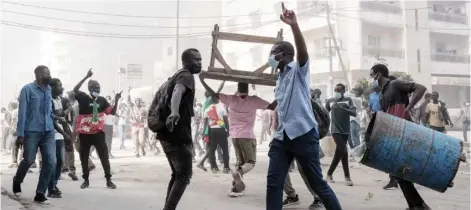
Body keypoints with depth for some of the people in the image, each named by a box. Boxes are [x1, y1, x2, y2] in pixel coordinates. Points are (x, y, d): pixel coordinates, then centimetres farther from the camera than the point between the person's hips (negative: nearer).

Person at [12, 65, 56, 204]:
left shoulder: (48, 89, 11)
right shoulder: (28, 89, -5)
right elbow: (22, 112, -8)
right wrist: (20, 134, -11)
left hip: (48, 132, 5)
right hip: (32, 132, -5)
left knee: (51, 162, -3)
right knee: (29, 160, 5)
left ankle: (40, 194, 8)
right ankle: (17, 181, 37)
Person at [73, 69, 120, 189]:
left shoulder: (102, 100, 6)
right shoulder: (83, 98, -4)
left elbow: (112, 112, 8)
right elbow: (75, 90, -24)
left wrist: (116, 100, -6)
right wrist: (86, 77, -28)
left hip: (98, 133, 2)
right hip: (84, 133, -2)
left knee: (104, 157, 2)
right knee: (84, 158, 9)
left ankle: (108, 180, 11)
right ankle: (86, 180, 24)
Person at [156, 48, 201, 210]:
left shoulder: (179, 76, 20)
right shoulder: (187, 76, -11)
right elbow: (177, 92, -32)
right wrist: (174, 112, -52)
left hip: (168, 134, 10)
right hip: (178, 135, -10)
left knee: (177, 174, 18)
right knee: (184, 175, -5)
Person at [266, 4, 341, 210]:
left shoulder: (299, 70, 0)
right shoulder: (280, 78, 21)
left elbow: (303, 50, -22)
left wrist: (294, 24, -34)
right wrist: (277, 134, 21)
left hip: (303, 134, -7)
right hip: (282, 137, 7)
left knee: (317, 183, 2)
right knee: (273, 183, 1)